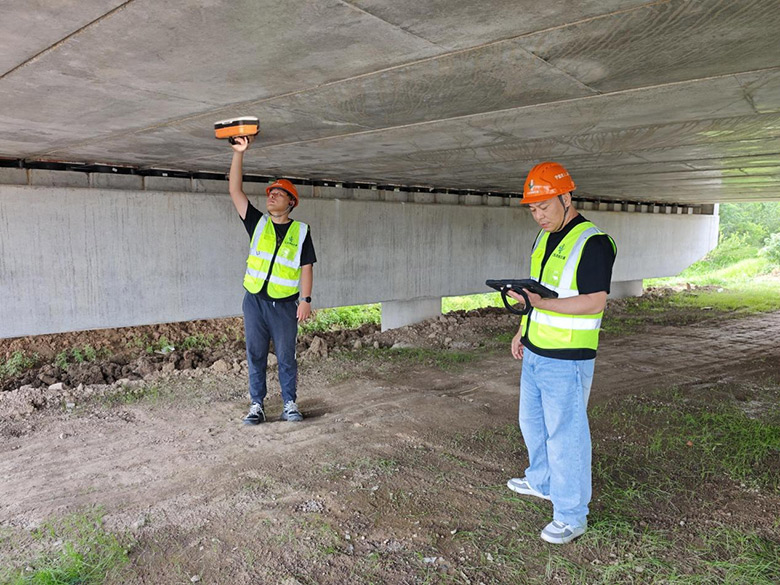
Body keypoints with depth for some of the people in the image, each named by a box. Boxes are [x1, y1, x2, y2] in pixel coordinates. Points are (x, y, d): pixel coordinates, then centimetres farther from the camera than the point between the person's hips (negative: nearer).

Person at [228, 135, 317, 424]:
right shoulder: (257, 223, 7)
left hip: (285, 303, -2)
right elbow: (235, 191, 1)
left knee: (286, 357, 4)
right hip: (255, 300, 2)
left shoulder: (301, 231, 3)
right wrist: (238, 153, -7)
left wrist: (306, 299, -9)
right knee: (255, 355, 7)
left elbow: (306, 267, 1)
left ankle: (290, 404, 15)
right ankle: (257, 405, 16)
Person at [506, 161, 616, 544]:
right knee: (532, 422, 22)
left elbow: (594, 302, -23)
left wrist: (540, 303, -28)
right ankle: (542, 482, 44)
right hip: (535, 354, 9)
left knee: (565, 435, 0)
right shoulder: (543, 239, 11)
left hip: (566, 360, -9)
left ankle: (571, 516, 16)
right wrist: (523, 330, 17)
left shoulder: (592, 243, -17)